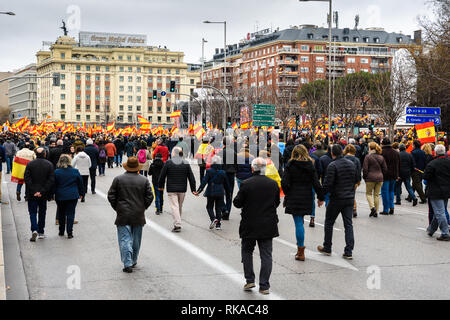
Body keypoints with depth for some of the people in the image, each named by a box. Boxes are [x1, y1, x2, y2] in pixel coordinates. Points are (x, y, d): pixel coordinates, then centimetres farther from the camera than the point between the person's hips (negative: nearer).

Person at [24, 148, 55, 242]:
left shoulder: (30, 164, -5)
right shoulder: (49, 164, -4)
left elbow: (27, 179, -10)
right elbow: (51, 180, -10)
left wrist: (33, 191, -10)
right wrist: (43, 191, -10)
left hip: (32, 195, -1)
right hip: (44, 195, 1)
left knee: (32, 212, 5)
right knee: (42, 212, 14)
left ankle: (34, 230, -15)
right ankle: (41, 232, 18)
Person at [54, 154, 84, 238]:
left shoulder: (56, 172, -7)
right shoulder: (75, 171, -4)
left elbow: (54, 185, -2)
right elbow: (80, 183, 5)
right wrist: (81, 193, 17)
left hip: (60, 197, 0)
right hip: (73, 196, 0)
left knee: (61, 214, 15)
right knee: (70, 214, 2)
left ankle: (61, 231, 24)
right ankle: (69, 233, -3)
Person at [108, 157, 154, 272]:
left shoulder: (118, 179, -4)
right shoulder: (144, 180, -1)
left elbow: (111, 196, -3)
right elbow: (150, 197, -1)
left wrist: (117, 208, 9)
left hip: (123, 215, -2)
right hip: (138, 216, 2)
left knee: (125, 239, -1)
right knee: (136, 240, 15)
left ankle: (127, 264, -10)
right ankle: (133, 261, 27)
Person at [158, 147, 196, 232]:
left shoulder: (168, 163, -6)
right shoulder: (186, 163, 4)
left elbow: (162, 176, -1)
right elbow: (191, 177, 5)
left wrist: (160, 186, 14)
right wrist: (193, 189, 10)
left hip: (171, 190, -3)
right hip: (182, 190, 3)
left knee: (174, 206, -6)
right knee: (180, 206, 15)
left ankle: (177, 225, -16)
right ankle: (177, 222, 25)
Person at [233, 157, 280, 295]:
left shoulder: (246, 184, -13)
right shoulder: (273, 184, -2)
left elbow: (237, 203, -8)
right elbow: (277, 203, 8)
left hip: (249, 226, -2)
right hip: (268, 226, 2)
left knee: (247, 252, 17)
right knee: (266, 255, 6)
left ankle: (249, 280, 15)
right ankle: (264, 286, 6)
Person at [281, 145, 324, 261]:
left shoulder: (290, 165, -6)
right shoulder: (310, 165, 1)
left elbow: (285, 183, -10)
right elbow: (316, 183, -1)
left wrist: (287, 194, 8)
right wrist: (320, 197, 8)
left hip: (294, 198, -3)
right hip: (307, 197, 3)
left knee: (298, 223, -2)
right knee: (300, 222, 19)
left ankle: (301, 252, -1)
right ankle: (300, 246, 21)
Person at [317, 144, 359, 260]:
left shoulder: (332, 166, -15)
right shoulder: (352, 164, 6)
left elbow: (327, 184, -18)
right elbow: (356, 180, 15)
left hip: (336, 199, -5)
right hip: (350, 198, 5)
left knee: (329, 223, 11)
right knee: (348, 224, 6)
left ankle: (327, 248, 21)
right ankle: (348, 252, 2)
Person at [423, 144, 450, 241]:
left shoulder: (432, 164, -17)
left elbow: (425, 177, -14)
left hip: (436, 192, -7)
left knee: (439, 213, -3)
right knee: (440, 212, 17)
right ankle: (431, 229, 30)